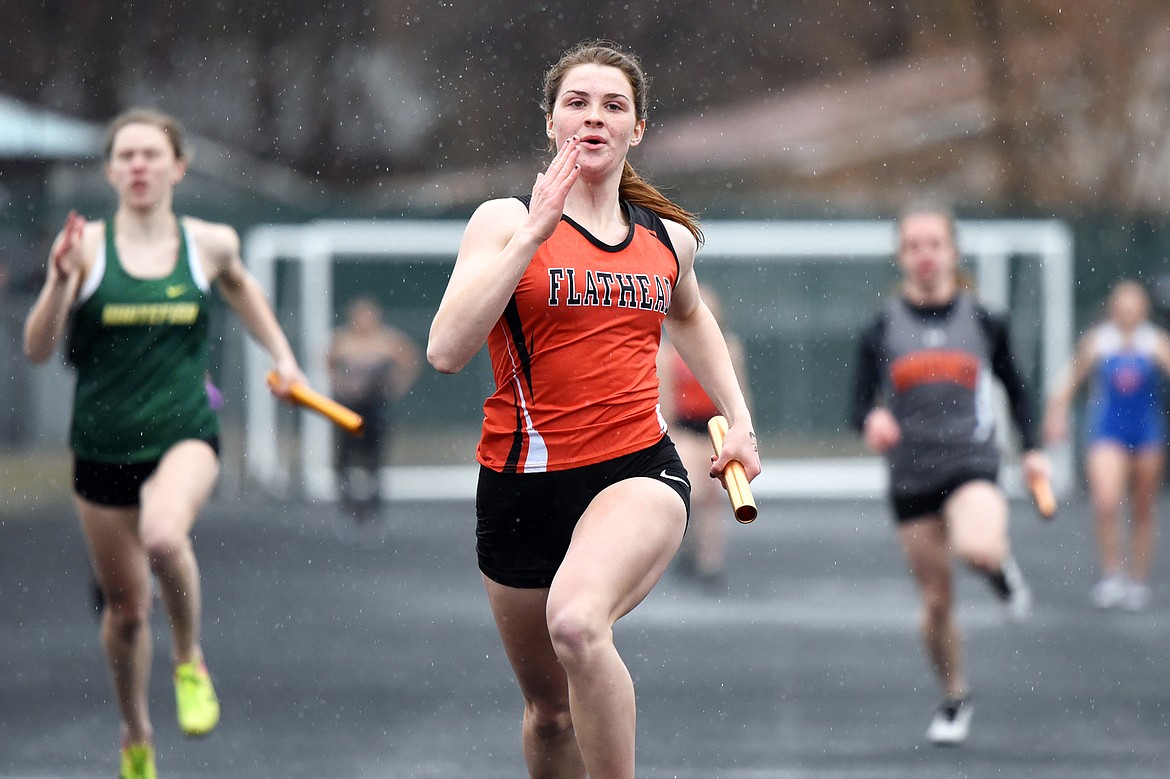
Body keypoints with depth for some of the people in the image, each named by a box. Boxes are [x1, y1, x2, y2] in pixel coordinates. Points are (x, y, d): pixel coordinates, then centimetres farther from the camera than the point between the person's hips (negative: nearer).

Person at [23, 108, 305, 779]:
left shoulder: (210, 243, 1)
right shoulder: (88, 245, -5)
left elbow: (239, 284, 26)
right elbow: (38, 350, -10)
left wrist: (282, 354, 19)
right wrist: (61, 280, -25)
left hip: (184, 436, -1)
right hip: (103, 443, 1)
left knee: (163, 535, -34)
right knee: (127, 606, 9)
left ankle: (191, 658, -6)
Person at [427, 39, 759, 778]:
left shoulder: (670, 238, 8)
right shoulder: (506, 220, -4)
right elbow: (446, 351, -19)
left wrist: (738, 418, 26)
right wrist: (534, 233, -21)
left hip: (638, 473, 0)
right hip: (523, 484, 0)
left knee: (577, 622, -33)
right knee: (550, 709, 12)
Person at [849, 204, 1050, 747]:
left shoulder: (984, 323, 2)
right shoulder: (881, 331, 1)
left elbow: (1015, 388, 15)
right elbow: (862, 404, 1)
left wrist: (1031, 448, 5)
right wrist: (872, 422, -22)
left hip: (971, 462, -2)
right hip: (910, 475, 2)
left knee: (976, 548, -34)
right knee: (936, 602, 5)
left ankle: (1002, 568, 3)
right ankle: (955, 700, 26)